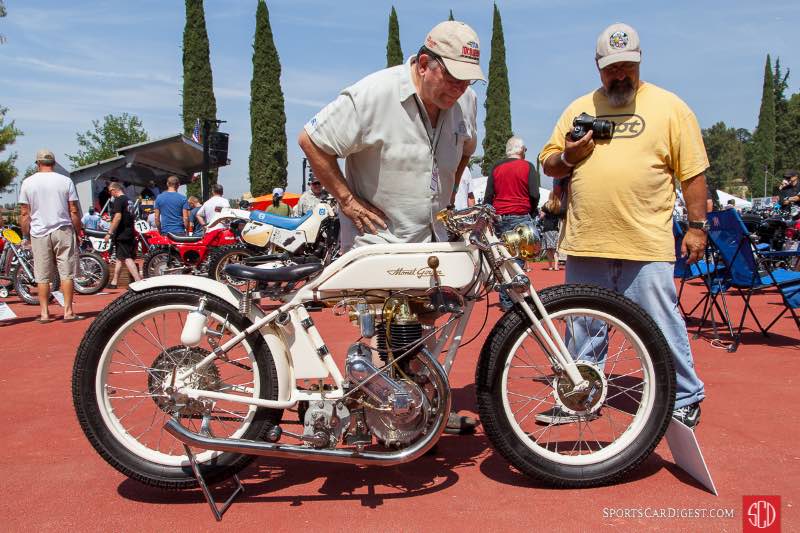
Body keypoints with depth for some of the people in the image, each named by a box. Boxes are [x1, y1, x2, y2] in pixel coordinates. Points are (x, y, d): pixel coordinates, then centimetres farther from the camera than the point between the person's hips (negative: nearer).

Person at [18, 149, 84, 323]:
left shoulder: (28, 183, 2)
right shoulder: (65, 181, -1)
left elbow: (24, 214, 2)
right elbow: (74, 211, -2)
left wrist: (26, 236, 10)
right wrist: (78, 232, 7)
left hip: (39, 233, 1)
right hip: (63, 231, -1)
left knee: (42, 276, 6)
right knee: (67, 273, 3)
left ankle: (44, 313, 8)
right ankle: (68, 311, 2)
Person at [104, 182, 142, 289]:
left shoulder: (118, 200, -11)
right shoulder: (129, 200, 16)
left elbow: (118, 217, -21)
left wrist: (110, 233, -19)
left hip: (121, 234, -9)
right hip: (130, 233, 9)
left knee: (127, 258, -13)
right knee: (119, 257, 16)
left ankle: (138, 281, -21)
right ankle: (114, 282, 24)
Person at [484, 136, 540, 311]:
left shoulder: (496, 168, 10)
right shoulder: (528, 167, -1)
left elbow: (488, 196, 8)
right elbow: (534, 195, -7)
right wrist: (534, 211, 11)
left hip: (499, 218, 4)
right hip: (520, 217, -4)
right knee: (518, 259, -3)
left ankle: (505, 299, 13)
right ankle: (510, 301, -9)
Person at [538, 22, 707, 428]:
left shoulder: (669, 107, 5)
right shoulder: (578, 108, 14)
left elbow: (693, 173, 4)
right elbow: (548, 164, 16)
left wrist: (697, 226, 1)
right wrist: (567, 156, -5)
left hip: (647, 245, -3)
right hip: (584, 243, 4)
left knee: (662, 327, 2)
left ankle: (686, 398, 21)